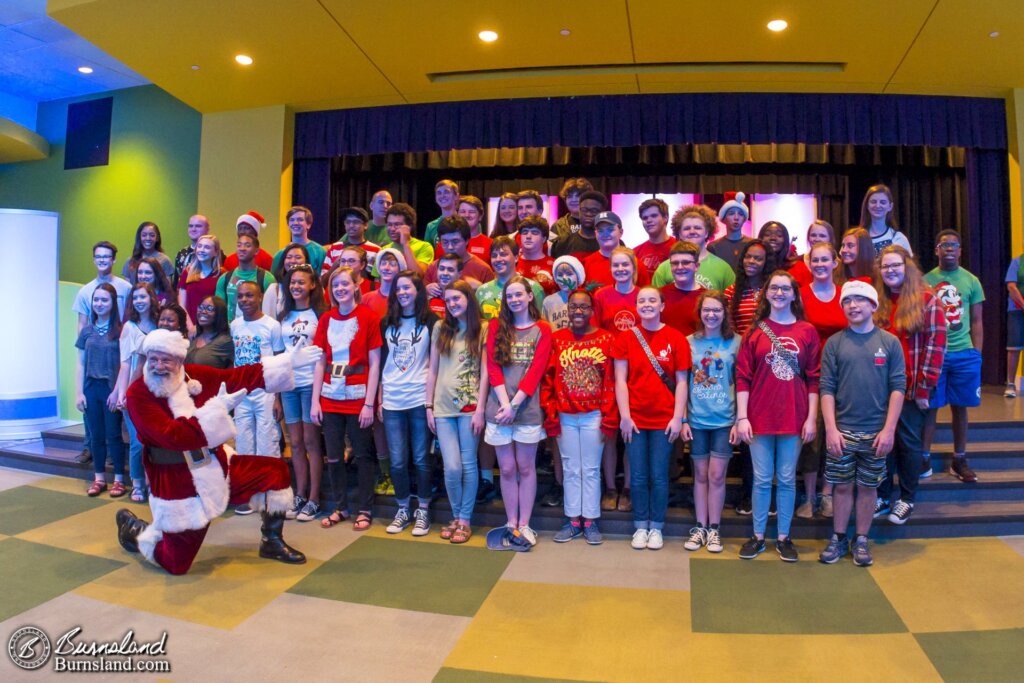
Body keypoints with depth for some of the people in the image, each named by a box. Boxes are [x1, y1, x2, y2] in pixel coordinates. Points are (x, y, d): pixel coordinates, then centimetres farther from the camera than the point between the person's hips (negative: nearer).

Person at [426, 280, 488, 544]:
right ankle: (456, 516, 18)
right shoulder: (441, 328, 9)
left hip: (470, 407, -2)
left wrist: (480, 410, -8)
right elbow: (432, 371, 10)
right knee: (452, 467, -3)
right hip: (443, 407, 2)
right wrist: (429, 407, 6)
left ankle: (465, 519, 18)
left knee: (468, 465, 3)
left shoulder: (483, 329, 1)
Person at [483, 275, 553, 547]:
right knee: (507, 469, 8)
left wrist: (515, 404, -13)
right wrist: (504, 402, -12)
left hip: (528, 409, -1)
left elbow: (536, 370, -6)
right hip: (499, 407, 2)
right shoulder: (497, 327, 8)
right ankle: (511, 523, 19)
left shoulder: (542, 329, 3)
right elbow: (492, 367, 0)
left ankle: (524, 524, 17)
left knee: (525, 467, 6)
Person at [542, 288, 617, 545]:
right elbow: (548, 380, 2)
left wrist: (608, 418, -7)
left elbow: (611, 382, -5)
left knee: (591, 469, 8)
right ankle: (573, 520, 22)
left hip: (594, 416, -2)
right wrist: (551, 415, -2)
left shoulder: (606, 339, -3)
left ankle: (590, 521, 20)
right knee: (570, 469, 11)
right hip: (565, 416, 2)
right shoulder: (556, 339, 2)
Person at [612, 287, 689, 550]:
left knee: (659, 477, 6)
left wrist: (678, 417, -7)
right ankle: (640, 527, 21)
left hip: (664, 419, -1)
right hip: (635, 419, 1)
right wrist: (624, 416, -7)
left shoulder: (676, 338, -2)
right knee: (638, 477, 7)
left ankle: (656, 528, 21)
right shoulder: (626, 338, 1)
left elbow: (681, 382, -1)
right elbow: (620, 380, -1)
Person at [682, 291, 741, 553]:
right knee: (700, 475, 10)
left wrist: (740, 420, -4)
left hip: (724, 419, -1)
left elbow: (741, 384, 1)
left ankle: (714, 529, 17)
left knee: (716, 475, 3)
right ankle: (700, 527, 20)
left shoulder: (735, 342, -1)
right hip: (696, 419, 1)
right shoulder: (690, 342, 2)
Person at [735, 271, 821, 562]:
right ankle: (758, 537, 19)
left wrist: (812, 418, -3)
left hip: (794, 418, 0)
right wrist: (741, 417, -7)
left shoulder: (807, 331, 3)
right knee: (762, 480, 7)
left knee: (787, 480, 9)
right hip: (760, 417, 0)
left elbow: (814, 379, 2)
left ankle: (784, 538, 21)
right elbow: (743, 377, -1)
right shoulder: (755, 331, 2)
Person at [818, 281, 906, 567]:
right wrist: (831, 428, -9)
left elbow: (898, 387, -1)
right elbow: (827, 388, -2)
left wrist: (889, 429, -8)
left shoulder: (890, 342, 1)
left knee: (868, 486, 10)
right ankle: (838, 538, 22)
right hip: (841, 430, 0)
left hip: (876, 432, 0)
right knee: (842, 486, 8)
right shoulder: (834, 342, 1)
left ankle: (861, 540, 24)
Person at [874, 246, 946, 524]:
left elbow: (936, 344, -10)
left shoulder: (927, 300, -6)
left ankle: (907, 499, 21)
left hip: (911, 387, -4)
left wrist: (925, 386, -14)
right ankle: (883, 497, 22)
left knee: (909, 442, 7)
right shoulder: (877, 302, 7)